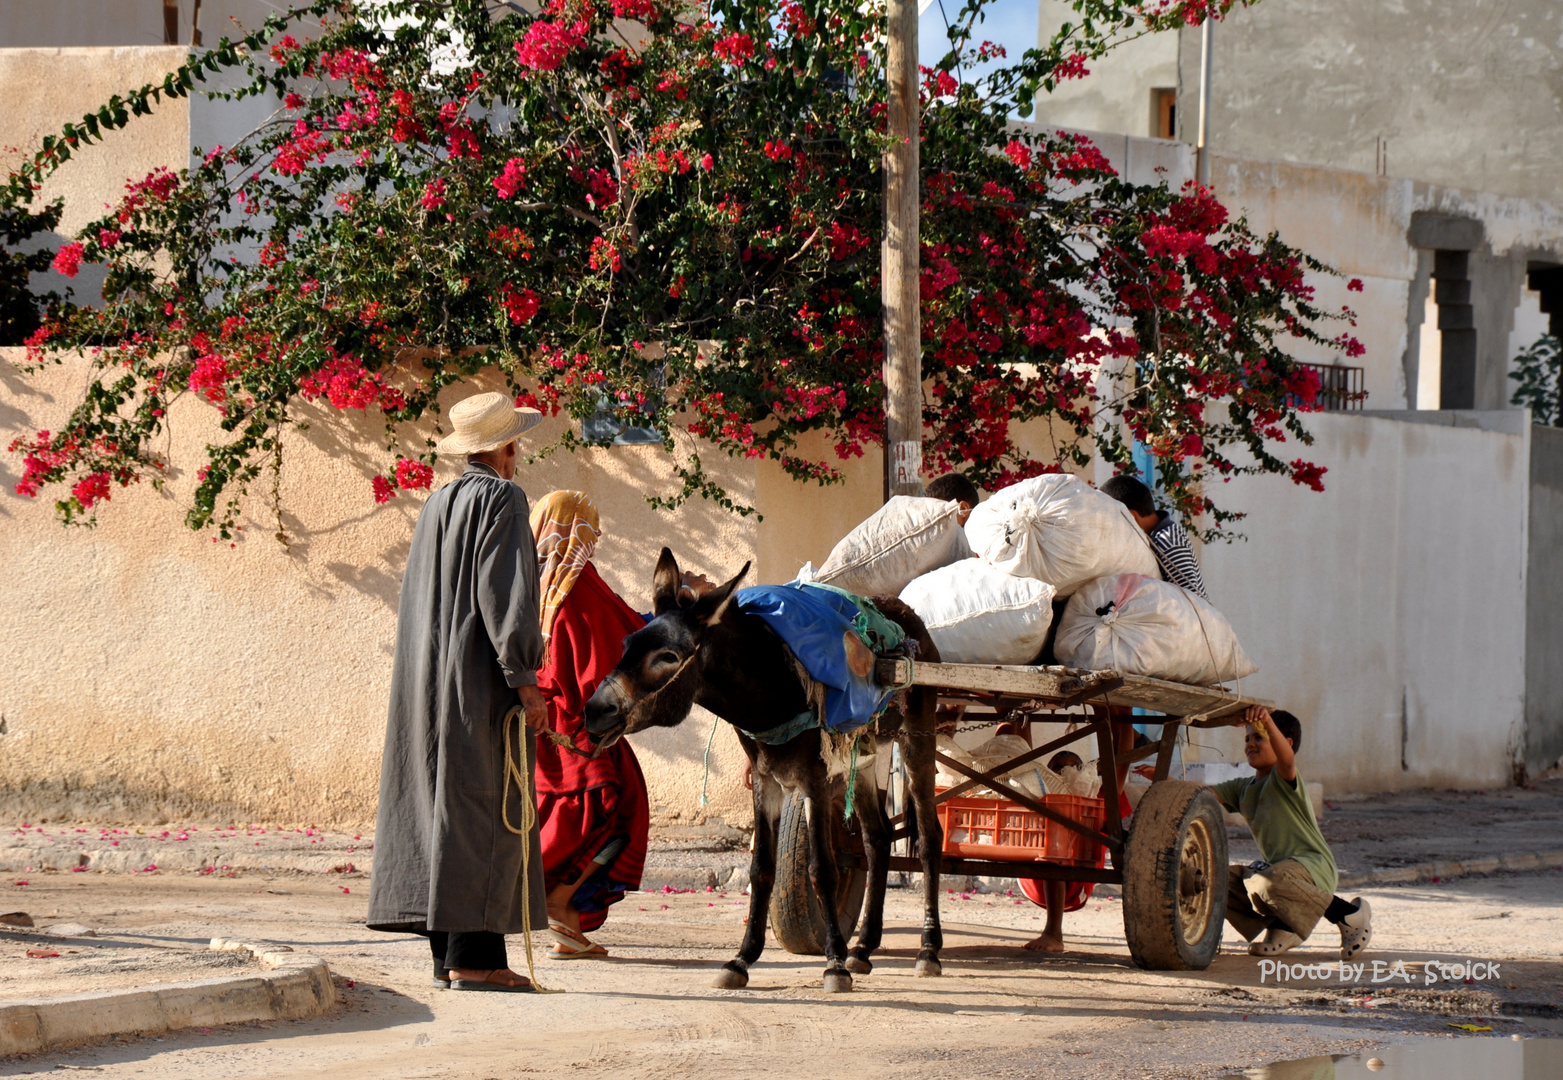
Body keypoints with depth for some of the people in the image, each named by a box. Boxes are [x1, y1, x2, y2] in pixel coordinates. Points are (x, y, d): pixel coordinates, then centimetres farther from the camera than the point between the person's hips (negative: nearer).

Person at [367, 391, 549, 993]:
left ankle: (448, 954, 9)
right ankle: (473, 956, -12)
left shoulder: (438, 505, 15)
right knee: (485, 810, -8)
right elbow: (503, 593, -18)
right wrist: (524, 679, -18)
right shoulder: (501, 499, -9)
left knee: (443, 806, 8)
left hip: (432, 678, 8)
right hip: (482, 679, -8)